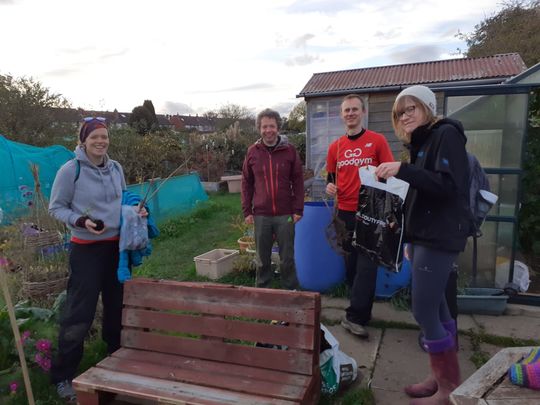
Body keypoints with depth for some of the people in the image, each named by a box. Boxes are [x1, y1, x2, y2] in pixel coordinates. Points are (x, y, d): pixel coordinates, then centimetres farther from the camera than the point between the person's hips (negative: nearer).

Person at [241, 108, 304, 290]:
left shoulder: (289, 150, -1)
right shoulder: (252, 152, 3)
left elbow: (298, 182, 0)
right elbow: (246, 183, 7)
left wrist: (298, 210, -4)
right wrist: (247, 211, 2)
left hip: (285, 215, -1)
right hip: (261, 215, 2)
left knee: (287, 258, 8)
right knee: (262, 259, 12)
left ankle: (291, 291, 25)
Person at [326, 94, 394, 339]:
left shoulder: (377, 140, -3)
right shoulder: (335, 147, 8)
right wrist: (329, 187, -7)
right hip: (345, 212, 4)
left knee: (366, 264, -6)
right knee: (350, 263, 12)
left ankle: (354, 316, 0)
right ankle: (361, 310, 28)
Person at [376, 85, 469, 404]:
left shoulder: (446, 134, -9)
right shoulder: (422, 142, 17)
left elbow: (449, 185, -22)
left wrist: (403, 170, -26)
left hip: (440, 238, -9)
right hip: (424, 235, 9)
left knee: (424, 312, -5)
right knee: (436, 309, 13)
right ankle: (442, 378, 26)